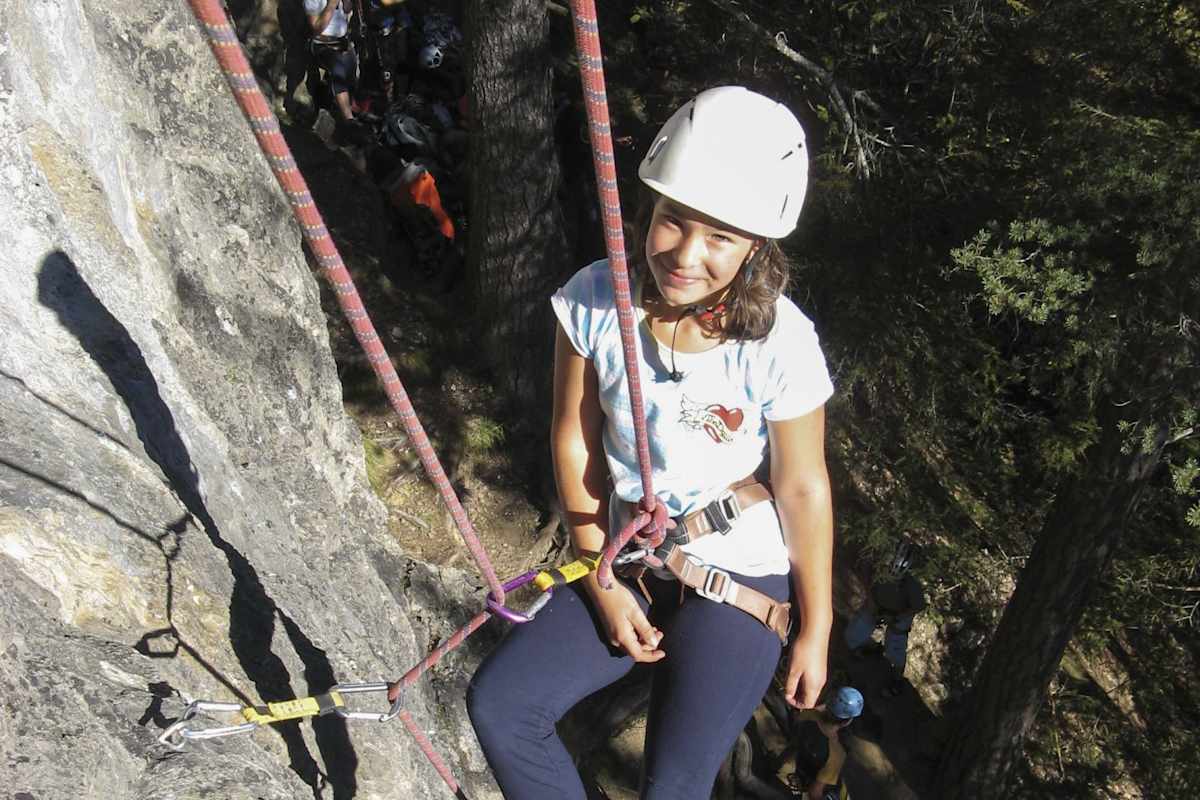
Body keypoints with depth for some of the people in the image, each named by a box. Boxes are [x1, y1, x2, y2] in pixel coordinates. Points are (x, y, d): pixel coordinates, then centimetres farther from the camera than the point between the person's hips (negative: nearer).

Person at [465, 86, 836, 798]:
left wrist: (815, 631, -1)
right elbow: (575, 444, -4)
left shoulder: (779, 343, -22)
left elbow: (804, 491, -11)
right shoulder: (596, 301, -14)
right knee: (497, 704, -7)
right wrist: (601, 582, -3)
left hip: (736, 578, -3)